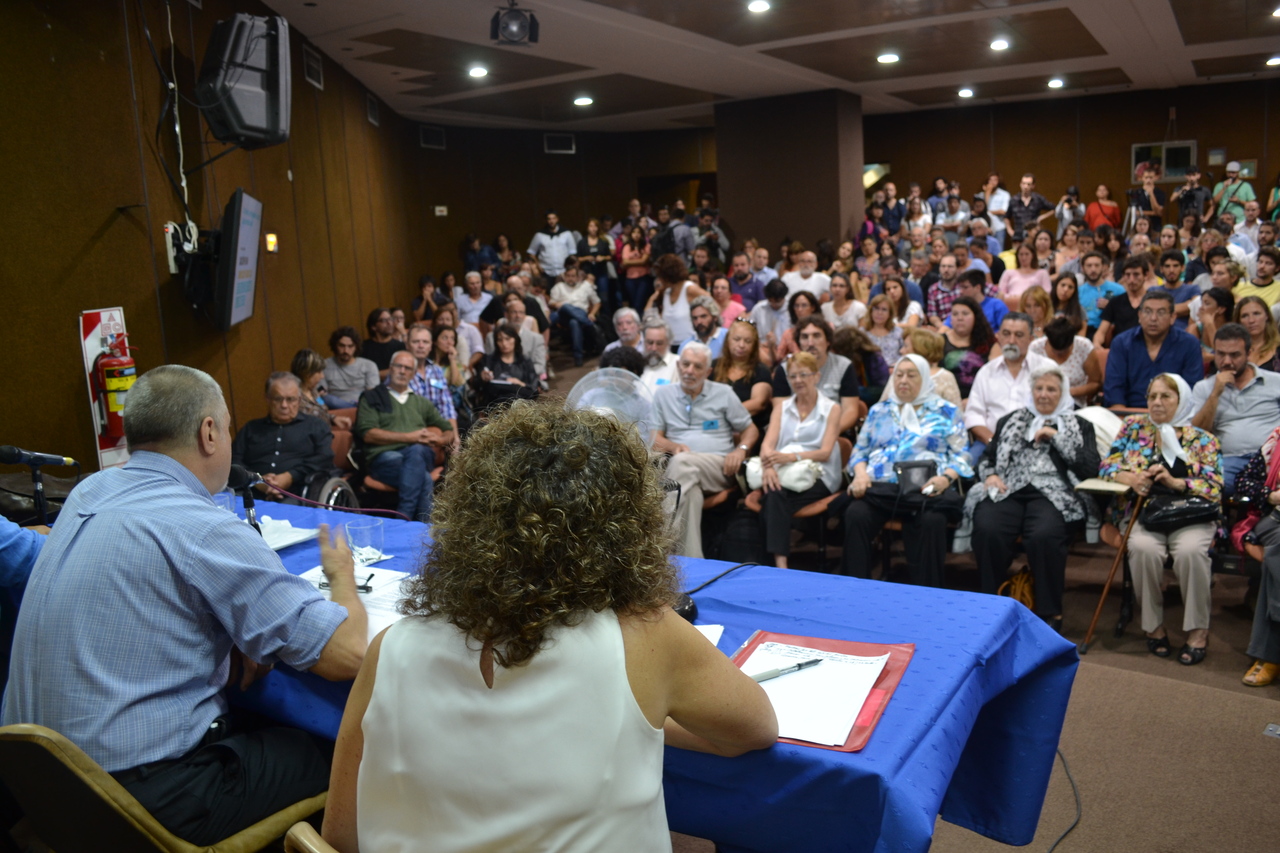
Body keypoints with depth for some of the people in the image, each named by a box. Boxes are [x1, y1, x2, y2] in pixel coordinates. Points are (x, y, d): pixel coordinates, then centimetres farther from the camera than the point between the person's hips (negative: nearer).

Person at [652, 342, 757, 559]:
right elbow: (655, 437, 11)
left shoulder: (724, 393, 16)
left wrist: (741, 449, -4)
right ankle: (692, 559, -41)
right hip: (678, 464, 1)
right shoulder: (663, 394, 17)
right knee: (691, 489, -39)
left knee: (682, 463, -37)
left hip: (720, 467, -1)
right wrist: (673, 446, -12)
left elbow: (751, 430, 19)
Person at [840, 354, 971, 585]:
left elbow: (961, 455, 7)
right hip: (878, 486, 2)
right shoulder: (879, 411, 24)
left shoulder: (946, 412, 15)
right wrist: (860, 473, -2)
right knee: (855, 514, -31)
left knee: (931, 521, -36)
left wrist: (946, 477, -13)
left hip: (925, 488, -2)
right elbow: (860, 451, 20)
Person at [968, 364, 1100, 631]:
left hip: (1051, 493, -2)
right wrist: (989, 475, 1)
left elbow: (1090, 468, 6)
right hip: (1007, 490, 2)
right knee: (987, 531, -32)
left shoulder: (1080, 426, 21)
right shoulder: (1011, 420, 28)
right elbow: (987, 458, 24)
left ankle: (1050, 614, -19)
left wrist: (1055, 437, 1)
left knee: (1044, 536, -36)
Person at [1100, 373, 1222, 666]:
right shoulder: (1134, 427, 13)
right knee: (1144, 548, -33)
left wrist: (1175, 482, -16)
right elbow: (1107, 466, 8)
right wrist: (1130, 478, -13)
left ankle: (1198, 629, -14)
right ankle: (1154, 624, -13)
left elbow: (1215, 489, 0)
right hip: (1144, 512, 0)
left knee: (1190, 550, -33)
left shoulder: (1203, 440, 10)